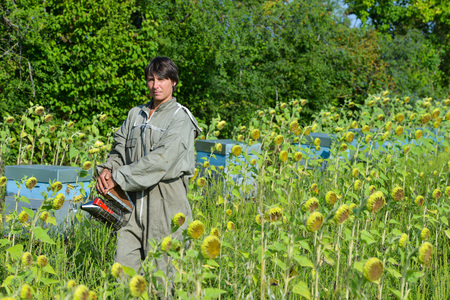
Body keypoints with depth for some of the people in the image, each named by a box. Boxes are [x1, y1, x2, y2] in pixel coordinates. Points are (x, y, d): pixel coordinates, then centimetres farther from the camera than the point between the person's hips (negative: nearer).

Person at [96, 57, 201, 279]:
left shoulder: (180, 118, -5)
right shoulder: (136, 114, 16)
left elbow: (161, 159, -15)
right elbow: (120, 149, 15)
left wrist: (119, 178, -15)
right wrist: (107, 169, -8)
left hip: (166, 200, -5)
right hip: (135, 198, 5)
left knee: (161, 269, -2)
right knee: (124, 263, 1)